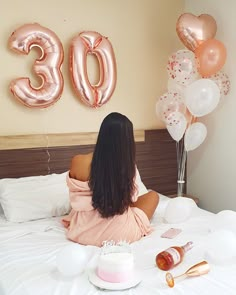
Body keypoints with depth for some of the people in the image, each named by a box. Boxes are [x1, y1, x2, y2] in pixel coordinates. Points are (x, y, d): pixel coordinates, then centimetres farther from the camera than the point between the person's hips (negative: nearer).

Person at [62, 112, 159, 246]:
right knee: (153, 195, 19)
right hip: (119, 234, -3)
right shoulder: (129, 167, -16)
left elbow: (77, 198, 4)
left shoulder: (78, 162, -15)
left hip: (82, 232, 4)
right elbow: (131, 199, 2)